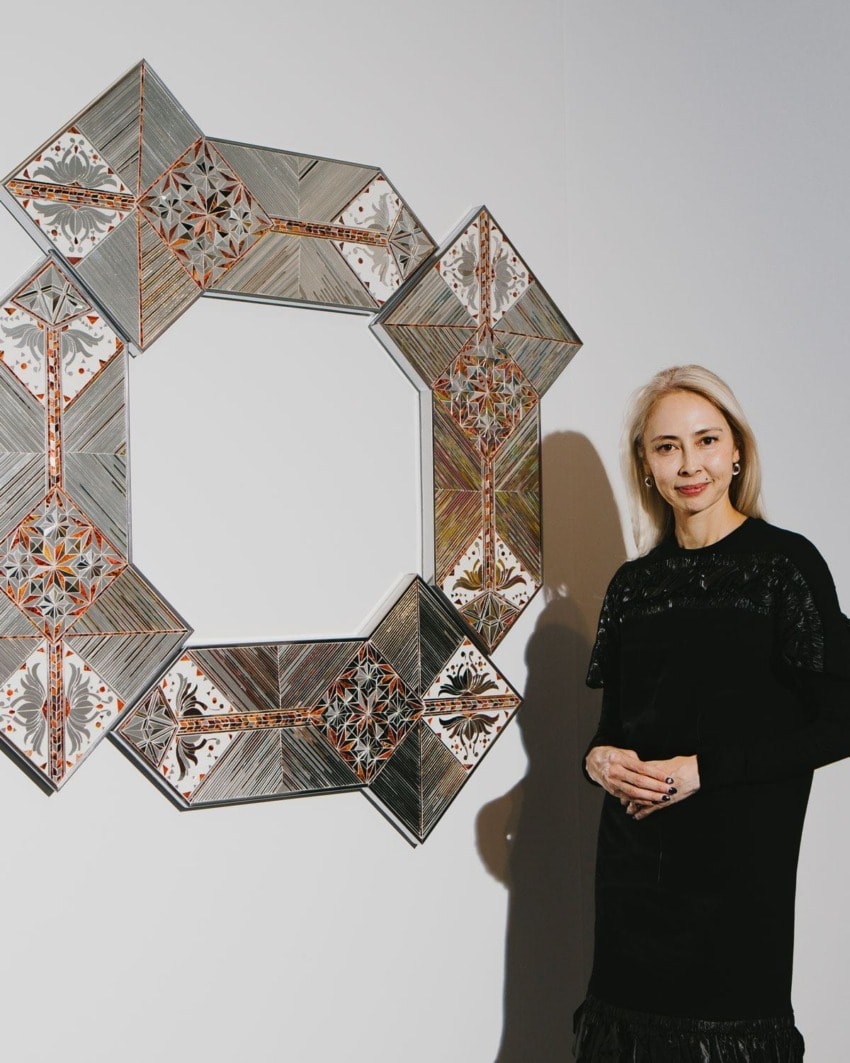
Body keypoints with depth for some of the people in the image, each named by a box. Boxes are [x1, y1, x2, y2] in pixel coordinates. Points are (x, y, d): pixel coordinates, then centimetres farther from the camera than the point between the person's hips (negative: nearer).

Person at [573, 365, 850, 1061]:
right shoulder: (634, 583, 8)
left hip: (742, 856, -4)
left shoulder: (785, 562, -6)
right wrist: (600, 757, -6)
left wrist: (703, 769, -15)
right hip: (635, 857, 4)